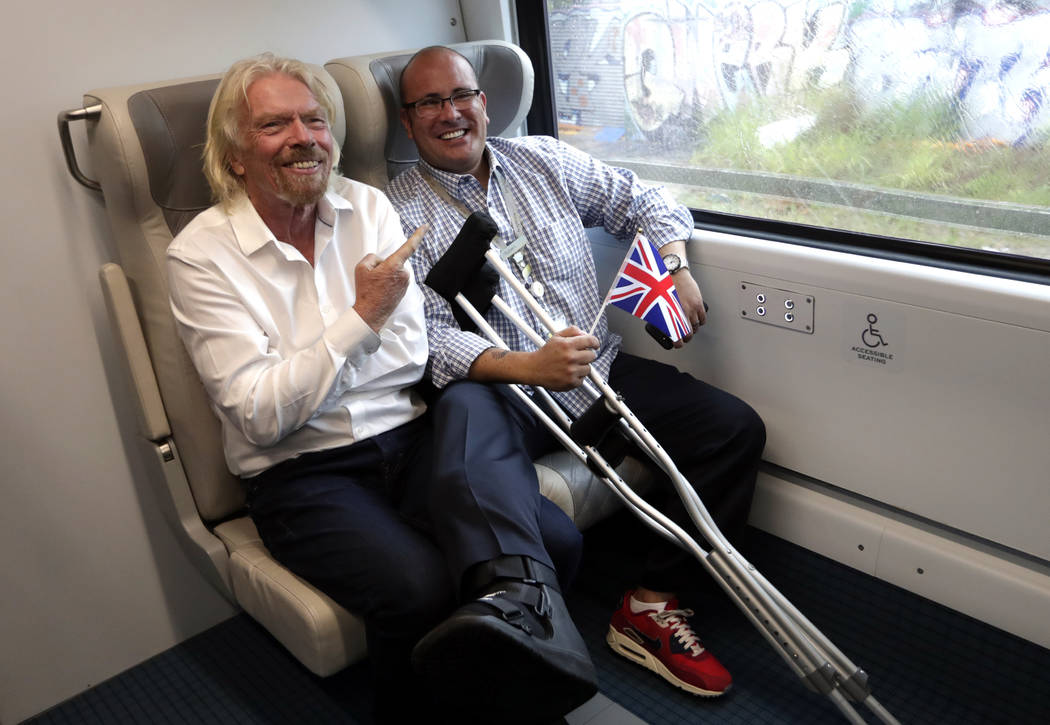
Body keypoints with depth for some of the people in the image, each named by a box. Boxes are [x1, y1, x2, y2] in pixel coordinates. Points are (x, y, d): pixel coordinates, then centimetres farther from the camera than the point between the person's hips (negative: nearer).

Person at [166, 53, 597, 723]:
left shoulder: (369, 206, 10)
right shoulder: (202, 254, -2)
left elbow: (418, 359, 8)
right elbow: (260, 415, -12)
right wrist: (363, 317, -15)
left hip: (419, 441, 4)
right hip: (305, 474, -3)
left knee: (470, 403, -31)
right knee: (417, 587, -30)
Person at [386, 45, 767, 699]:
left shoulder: (545, 160, 13)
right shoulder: (400, 213, -1)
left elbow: (643, 201, 21)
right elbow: (423, 336, -13)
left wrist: (675, 266, 1)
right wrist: (525, 366, -28)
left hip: (599, 370, 5)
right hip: (500, 394, -4)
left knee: (737, 428, -8)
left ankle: (651, 607, -1)